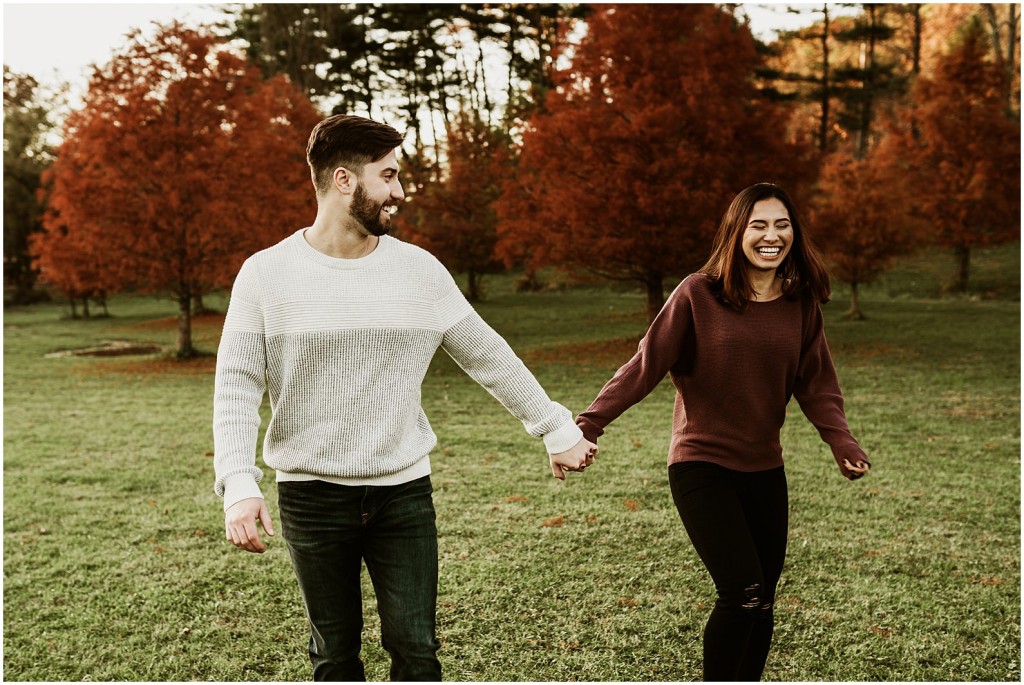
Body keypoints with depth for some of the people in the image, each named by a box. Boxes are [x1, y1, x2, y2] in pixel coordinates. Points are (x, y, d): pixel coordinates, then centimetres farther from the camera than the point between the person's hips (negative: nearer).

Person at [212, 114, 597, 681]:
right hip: (312, 497, -1)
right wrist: (239, 486, -19)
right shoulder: (266, 274, -5)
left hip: (404, 491, 1)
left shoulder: (418, 269, 0)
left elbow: (487, 356, 7)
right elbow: (237, 386, -6)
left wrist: (556, 428, 10)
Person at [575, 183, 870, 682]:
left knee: (762, 601, 12)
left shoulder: (802, 303, 2)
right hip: (701, 466, -5)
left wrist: (842, 442, -14)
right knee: (742, 593, -15)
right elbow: (645, 366, -12)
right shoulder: (698, 293, -11)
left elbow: (816, 385, 3)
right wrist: (588, 425, -20)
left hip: (764, 470, 5)